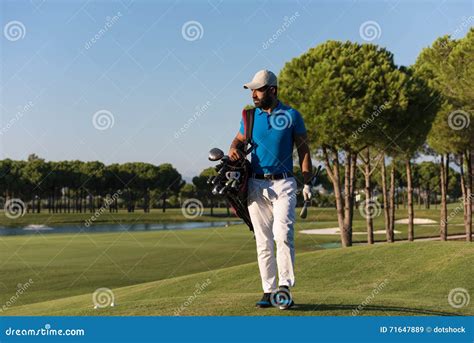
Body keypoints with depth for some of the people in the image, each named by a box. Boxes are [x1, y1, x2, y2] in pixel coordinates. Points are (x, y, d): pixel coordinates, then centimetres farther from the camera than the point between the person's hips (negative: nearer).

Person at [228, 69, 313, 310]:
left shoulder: (292, 116, 1)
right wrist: (234, 149, -7)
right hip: (256, 184, 3)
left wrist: (307, 183, -5)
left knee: (283, 235, -18)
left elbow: (303, 150, 3)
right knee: (263, 241, 4)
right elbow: (239, 140, 18)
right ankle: (269, 291, 10)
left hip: (283, 184, -3)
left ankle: (285, 288, -14)